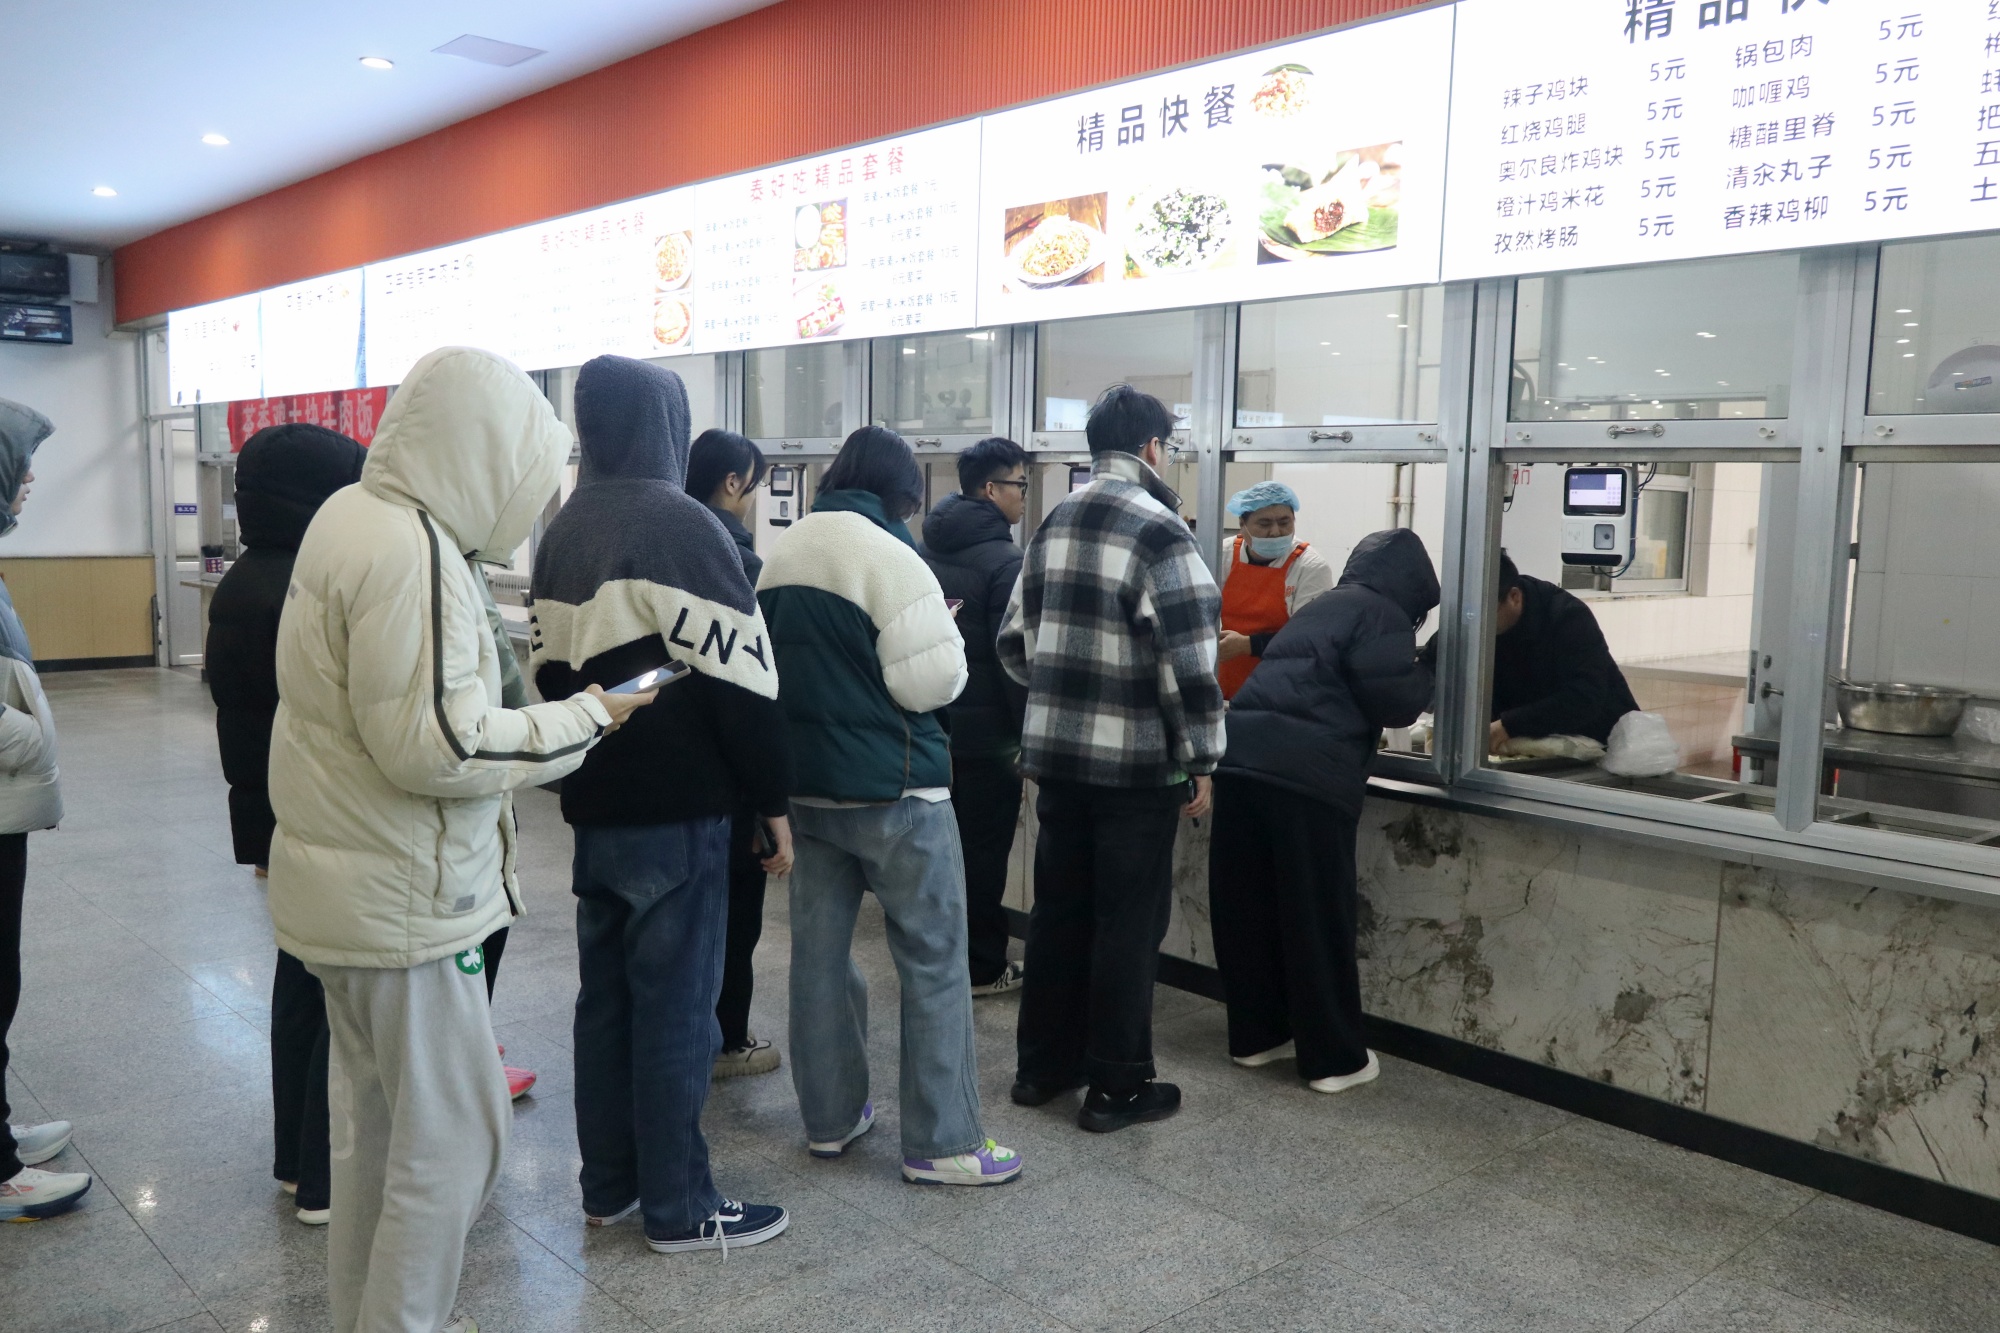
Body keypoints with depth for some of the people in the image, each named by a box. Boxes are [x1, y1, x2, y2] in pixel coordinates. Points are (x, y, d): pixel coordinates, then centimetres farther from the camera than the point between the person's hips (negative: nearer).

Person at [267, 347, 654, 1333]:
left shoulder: (352, 516, 9)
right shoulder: (412, 548, -22)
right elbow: (439, 745, -25)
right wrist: (585, 719, -14)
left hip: (347, 884, 10)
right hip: (404, 899, -10)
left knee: (373, 1124, 21)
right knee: (453, 1139, 1)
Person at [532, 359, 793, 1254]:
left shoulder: (560, 535, 11)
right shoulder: (683, 526, -13)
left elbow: (549, 673, 15)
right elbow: (738, 680, -17)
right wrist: (773, 802, -10)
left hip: (595, 808, 8)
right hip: (676, 810, -8)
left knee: (606, 994, 15)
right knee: (676, 1003, 1)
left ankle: (608, 1186, 27)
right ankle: (679, 1208, 11)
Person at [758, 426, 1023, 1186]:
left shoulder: (780, 556, 8)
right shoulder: (888, 554, -15)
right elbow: (932, 681, -19)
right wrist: (944, 640, 0)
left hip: (806, 784, 7)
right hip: (893, 790, -7)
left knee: (820, 952, 14)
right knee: (934, 960, 2)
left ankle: (829, 1119, 25)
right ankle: (942, 1143, 8)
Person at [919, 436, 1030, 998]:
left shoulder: (925, 552, 8)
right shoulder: (1005, 561, -16)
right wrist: (1029, 733, -11)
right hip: (987, 731, -7)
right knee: (983, 850, 3)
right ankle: (981, 966, 12)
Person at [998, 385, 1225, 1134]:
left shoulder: (1054, 525, 10)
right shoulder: (1157, 528, -14)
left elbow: (1015, 641, 12)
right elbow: (1188, 657, -18)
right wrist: (1201, 759, -9)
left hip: (1055, 753, 7)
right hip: (1136, 761, -7)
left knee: (1058, 909, 16)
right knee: (1127, 923, 4)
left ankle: (1043, 1065, 28)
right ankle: (1116, 1087, 14)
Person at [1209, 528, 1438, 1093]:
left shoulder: (1319, 608, 29)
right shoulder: (1381, 614, 5)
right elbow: (1392, 699, -5)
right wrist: (1425, 675, 16)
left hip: (1241, 759, 7)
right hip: (1307, 775, -7)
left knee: (1247, 907, 14)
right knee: (1318, 917, 3)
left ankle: (1255, 1034, 26)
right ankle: (1333, 1057, 13)